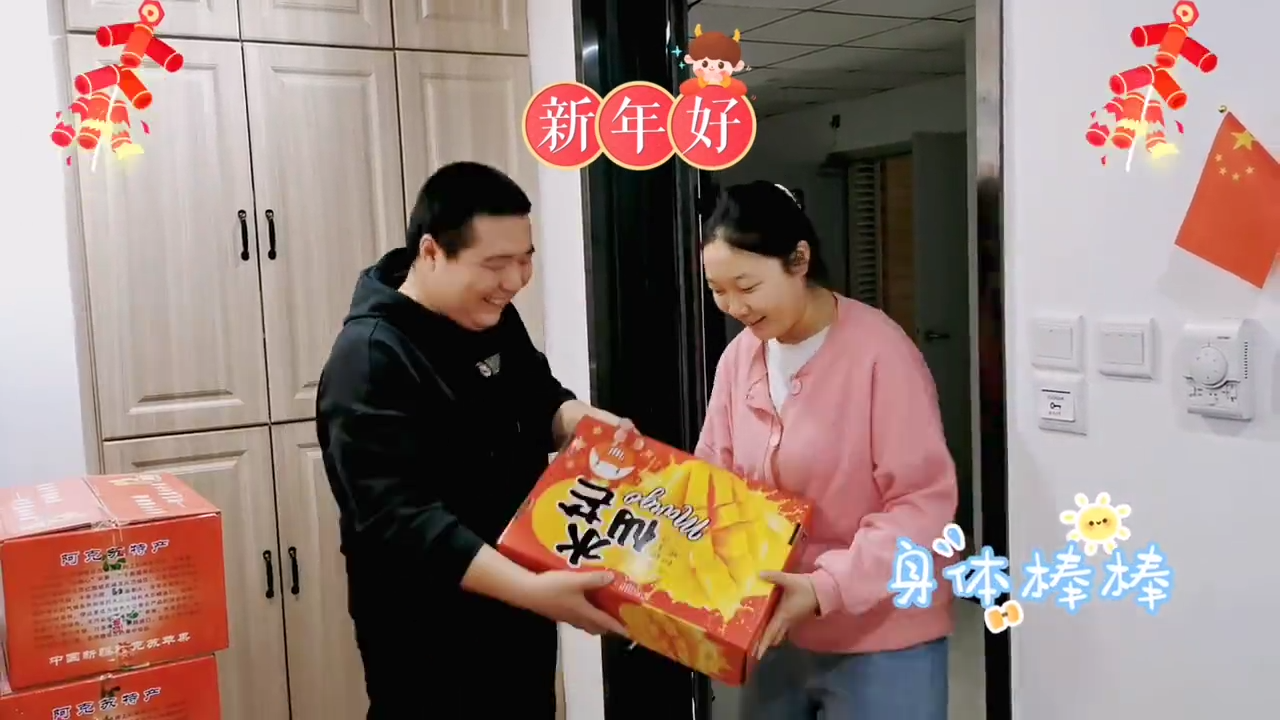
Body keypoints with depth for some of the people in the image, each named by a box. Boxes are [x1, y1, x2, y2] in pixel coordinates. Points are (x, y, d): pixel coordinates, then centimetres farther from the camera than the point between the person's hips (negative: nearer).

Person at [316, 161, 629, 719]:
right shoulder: (369, 360, -24)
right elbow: (399, 521, -30)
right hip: (429, 641, -8)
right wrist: (531, 589, -38)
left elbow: (537, 398, 16)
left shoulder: (492, 318, 1)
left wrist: (573, 417, -7)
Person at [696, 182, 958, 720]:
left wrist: (828, 586, -27)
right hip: (777, 630, 6)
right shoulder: (738, 358, 1)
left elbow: (924, 502, -18)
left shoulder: (879, 351, -18)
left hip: (881, 642, -5)